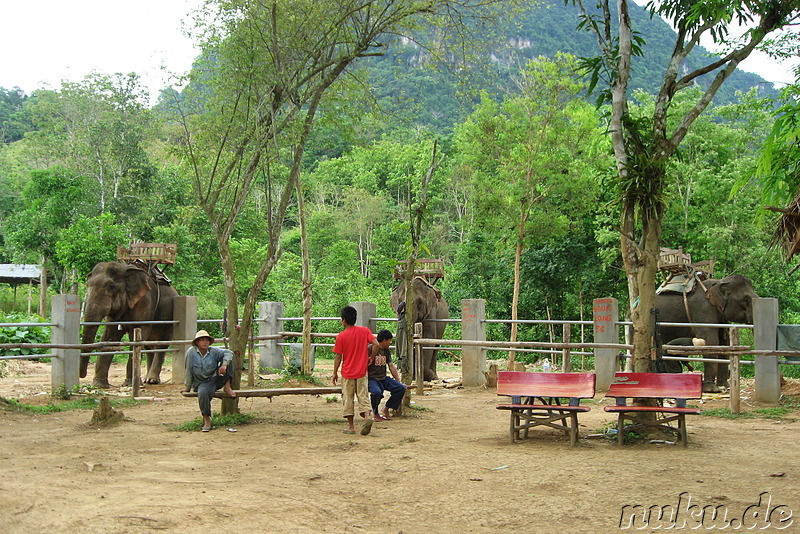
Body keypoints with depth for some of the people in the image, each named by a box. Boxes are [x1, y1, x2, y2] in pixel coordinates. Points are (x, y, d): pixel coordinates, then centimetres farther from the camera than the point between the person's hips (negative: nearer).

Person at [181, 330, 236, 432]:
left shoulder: (213, 351, 0)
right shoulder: (191, 352, -8)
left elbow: (228, 353, -11)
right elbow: (188, 370, -6)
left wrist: (224, 365, -31)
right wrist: (187, 388, -3)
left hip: (216, 379, 3)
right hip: (202, 383, -3)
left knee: (227, 359, -14)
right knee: (203, 393, -39)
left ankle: (227, 387, -13)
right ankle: (206, 420, -24)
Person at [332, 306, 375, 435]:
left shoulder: (341, 336, -8)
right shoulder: (364, 331, -1)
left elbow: (338, 357, -6)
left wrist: (335, 373, 4)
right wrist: (371, 358, 5)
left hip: (347, 373, -2)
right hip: (362, 372, 2)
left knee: (348, 399, 8)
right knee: (363, 396, 8)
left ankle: (351, 426, 10)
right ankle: (366, 417, -16)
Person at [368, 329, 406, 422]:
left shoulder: (386, 351, 14)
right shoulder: (370, 349, -9)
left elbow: (392, 366, 15)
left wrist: (398, 381, 10)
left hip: (383, 378, 7)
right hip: (372, 378, -7)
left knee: (401, 388, -14)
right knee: (377, 392, -37)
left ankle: (386, 408, 3)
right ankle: (375, 413, -7)